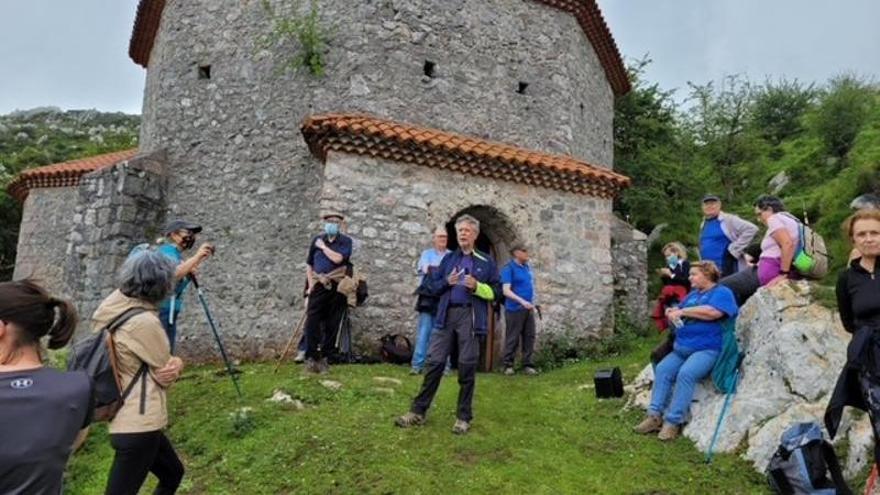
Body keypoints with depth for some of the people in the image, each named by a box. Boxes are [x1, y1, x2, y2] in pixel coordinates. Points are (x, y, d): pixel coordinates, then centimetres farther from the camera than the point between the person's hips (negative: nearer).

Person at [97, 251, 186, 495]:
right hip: (139, 424, -10)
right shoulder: (143, 322, -24)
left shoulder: (114, 306, 3)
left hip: (127, 418, 10)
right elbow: (166, 375, -12)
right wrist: (174, 367, 7)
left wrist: (175, 363, -5)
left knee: (173, 473, 25)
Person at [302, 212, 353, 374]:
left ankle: (324, 358, 14)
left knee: (331, 325, 3)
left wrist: (323, 247, -4)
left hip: (337, 287, -1)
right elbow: (309, 264, 15)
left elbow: (338, 258, -16)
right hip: (319, 286, 1)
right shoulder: (317, 240, 11)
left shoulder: (346, 241, 3)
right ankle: (311, 358, -1)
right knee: (312, 322, -8)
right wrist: (310, 285, 6)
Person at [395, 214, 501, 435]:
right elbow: (433, 286, 15)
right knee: (434, 362, 2)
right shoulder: (448, 259, 16)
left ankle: (463, 417, 15)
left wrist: (477, 286, -13)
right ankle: (418, 411, 10)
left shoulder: (486, 262, 7)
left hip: (470, 316, -2)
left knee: (467, 367, 3)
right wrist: (446, 282, -6)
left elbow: (496, 290, 4)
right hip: (446, 315, 2)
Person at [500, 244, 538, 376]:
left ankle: (528, 365, 14)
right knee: (512, 338, 0)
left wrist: (532, 303, 16)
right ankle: (508, 365, 11)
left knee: (529, 337, 6)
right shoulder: (509, 268, -10)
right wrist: (522, 301, -25)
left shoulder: (527, 267, 11)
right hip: (514, 309, -7)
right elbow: (506, 291, -16)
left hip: (528, 309, 7)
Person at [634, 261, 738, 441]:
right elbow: (680, 314, 27)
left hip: (708, 349, -8)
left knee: (686, 373, -30)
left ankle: (673, 421, -26)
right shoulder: (692, 294, 25)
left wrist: (683, 311, -11)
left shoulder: (722, 292, 0)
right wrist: (673, 313, 2)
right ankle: (655, 415, -16)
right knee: (662, 369, -14)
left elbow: (713, 312, -19)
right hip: (682, 348, 8)